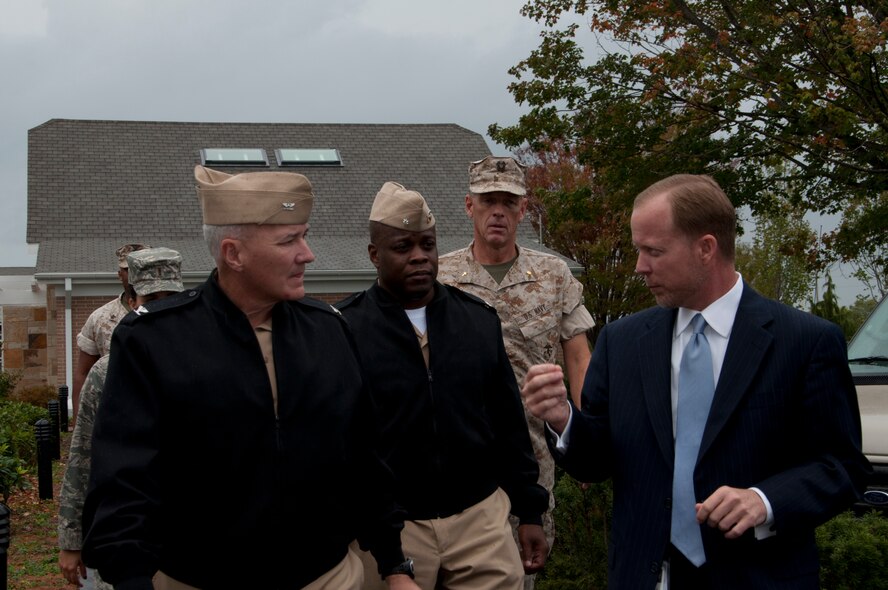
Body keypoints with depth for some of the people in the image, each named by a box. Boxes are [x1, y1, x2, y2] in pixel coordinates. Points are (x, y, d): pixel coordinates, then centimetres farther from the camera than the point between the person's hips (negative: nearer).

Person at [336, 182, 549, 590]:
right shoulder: (344, 329, -7)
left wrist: (529, 511, 9)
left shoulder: (479, 319, 5)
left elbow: (508, 423, 10)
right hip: (387, 527, -3)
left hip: (481, 518, 3)